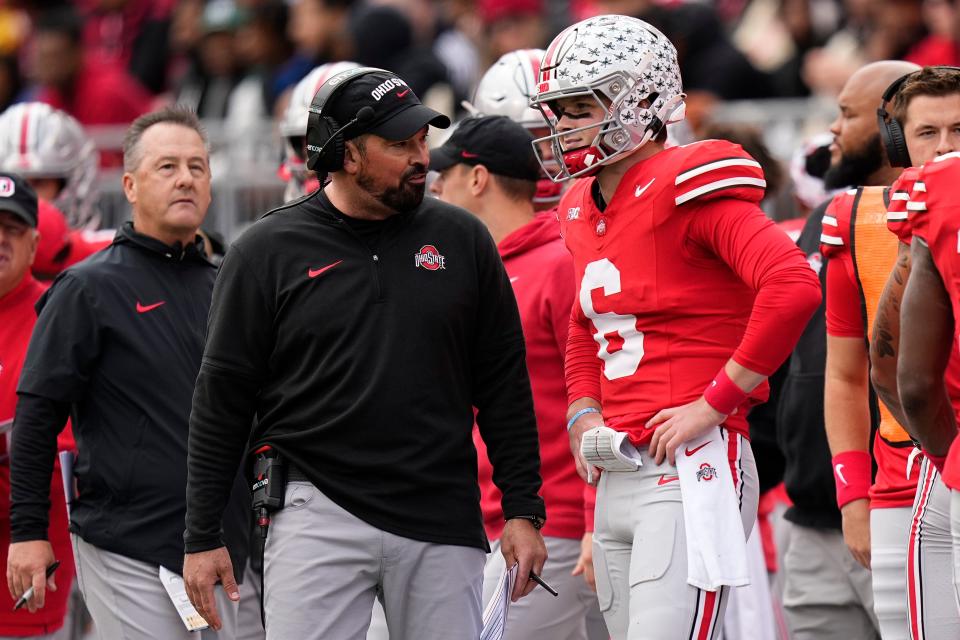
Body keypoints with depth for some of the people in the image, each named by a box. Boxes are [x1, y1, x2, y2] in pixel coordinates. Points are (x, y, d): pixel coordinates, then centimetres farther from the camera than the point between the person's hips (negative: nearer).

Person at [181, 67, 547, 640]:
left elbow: (504, 385, 11)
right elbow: (222, 401, 4)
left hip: (441, 527, 2)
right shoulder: (268, 252, 1)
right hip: (318, 516, -2)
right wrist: (203, 537, 1)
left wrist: (523, 510, 5)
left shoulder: (462, 240, 8)